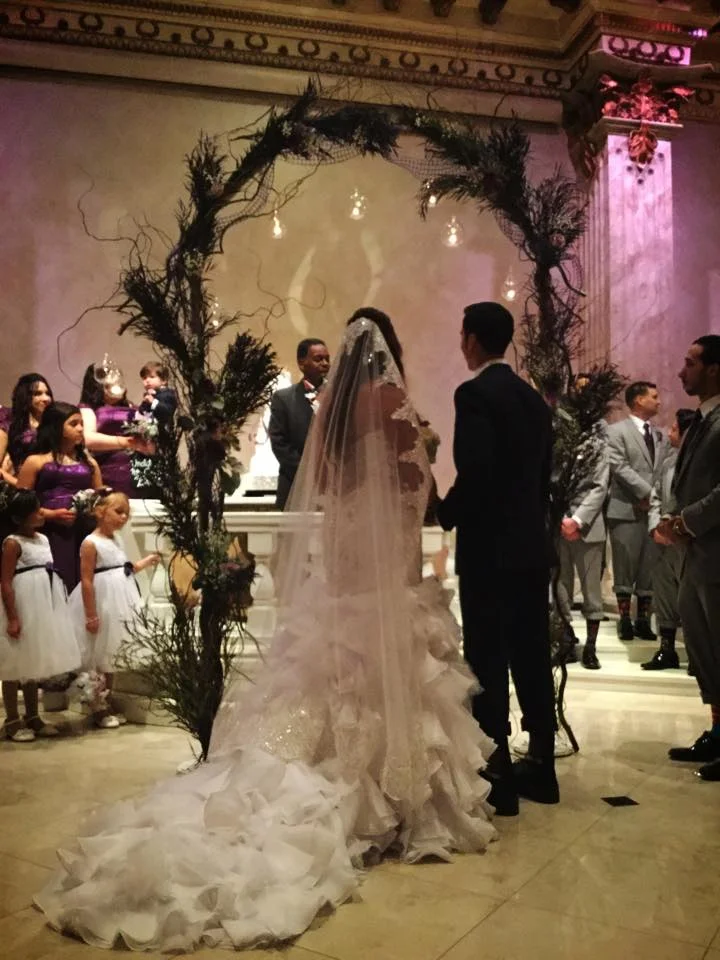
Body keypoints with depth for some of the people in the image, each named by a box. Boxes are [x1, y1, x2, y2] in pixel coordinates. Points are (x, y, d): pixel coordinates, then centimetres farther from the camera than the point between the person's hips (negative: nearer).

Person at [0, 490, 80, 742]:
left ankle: (33, 717, 25)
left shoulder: (43, 539, 10)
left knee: (34, 664, 15)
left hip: (42, 609, 8)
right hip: (22, 608, -8)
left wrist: (54, 610, 18)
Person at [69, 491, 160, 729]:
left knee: (112, 656, 15)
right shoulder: (91, 543, -15)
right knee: (98, 660, 2)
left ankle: (107, 707, 25)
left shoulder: (116, 539, 11)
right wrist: (91, 615, -21)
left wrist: (145, 562, 10)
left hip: (120, 606, 9)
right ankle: (99, 712, 11)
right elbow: (87, 581, -19)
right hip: (102, 607, -9)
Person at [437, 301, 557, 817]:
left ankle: (497, 775, 5)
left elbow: (475, 473, -21)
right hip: (532, 545, 8)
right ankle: (540, 766, 23)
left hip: (488, 548, -8)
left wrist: (443, 513, -5)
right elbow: (544, 474, 15)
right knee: (532, 656, 13)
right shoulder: (534, 398, 13)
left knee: (487, 662, -1)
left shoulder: (475, 393, -12)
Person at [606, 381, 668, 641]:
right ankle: (625, 620, 11)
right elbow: (619, 466, -12)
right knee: (625, 568, 1)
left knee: (650, 568, 6)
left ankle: (643, 620, 15)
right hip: (627, 510, -5)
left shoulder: (660, 436, 16)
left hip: (655, 510, 5)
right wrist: (646, 492, -15)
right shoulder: (616, 431, -1)